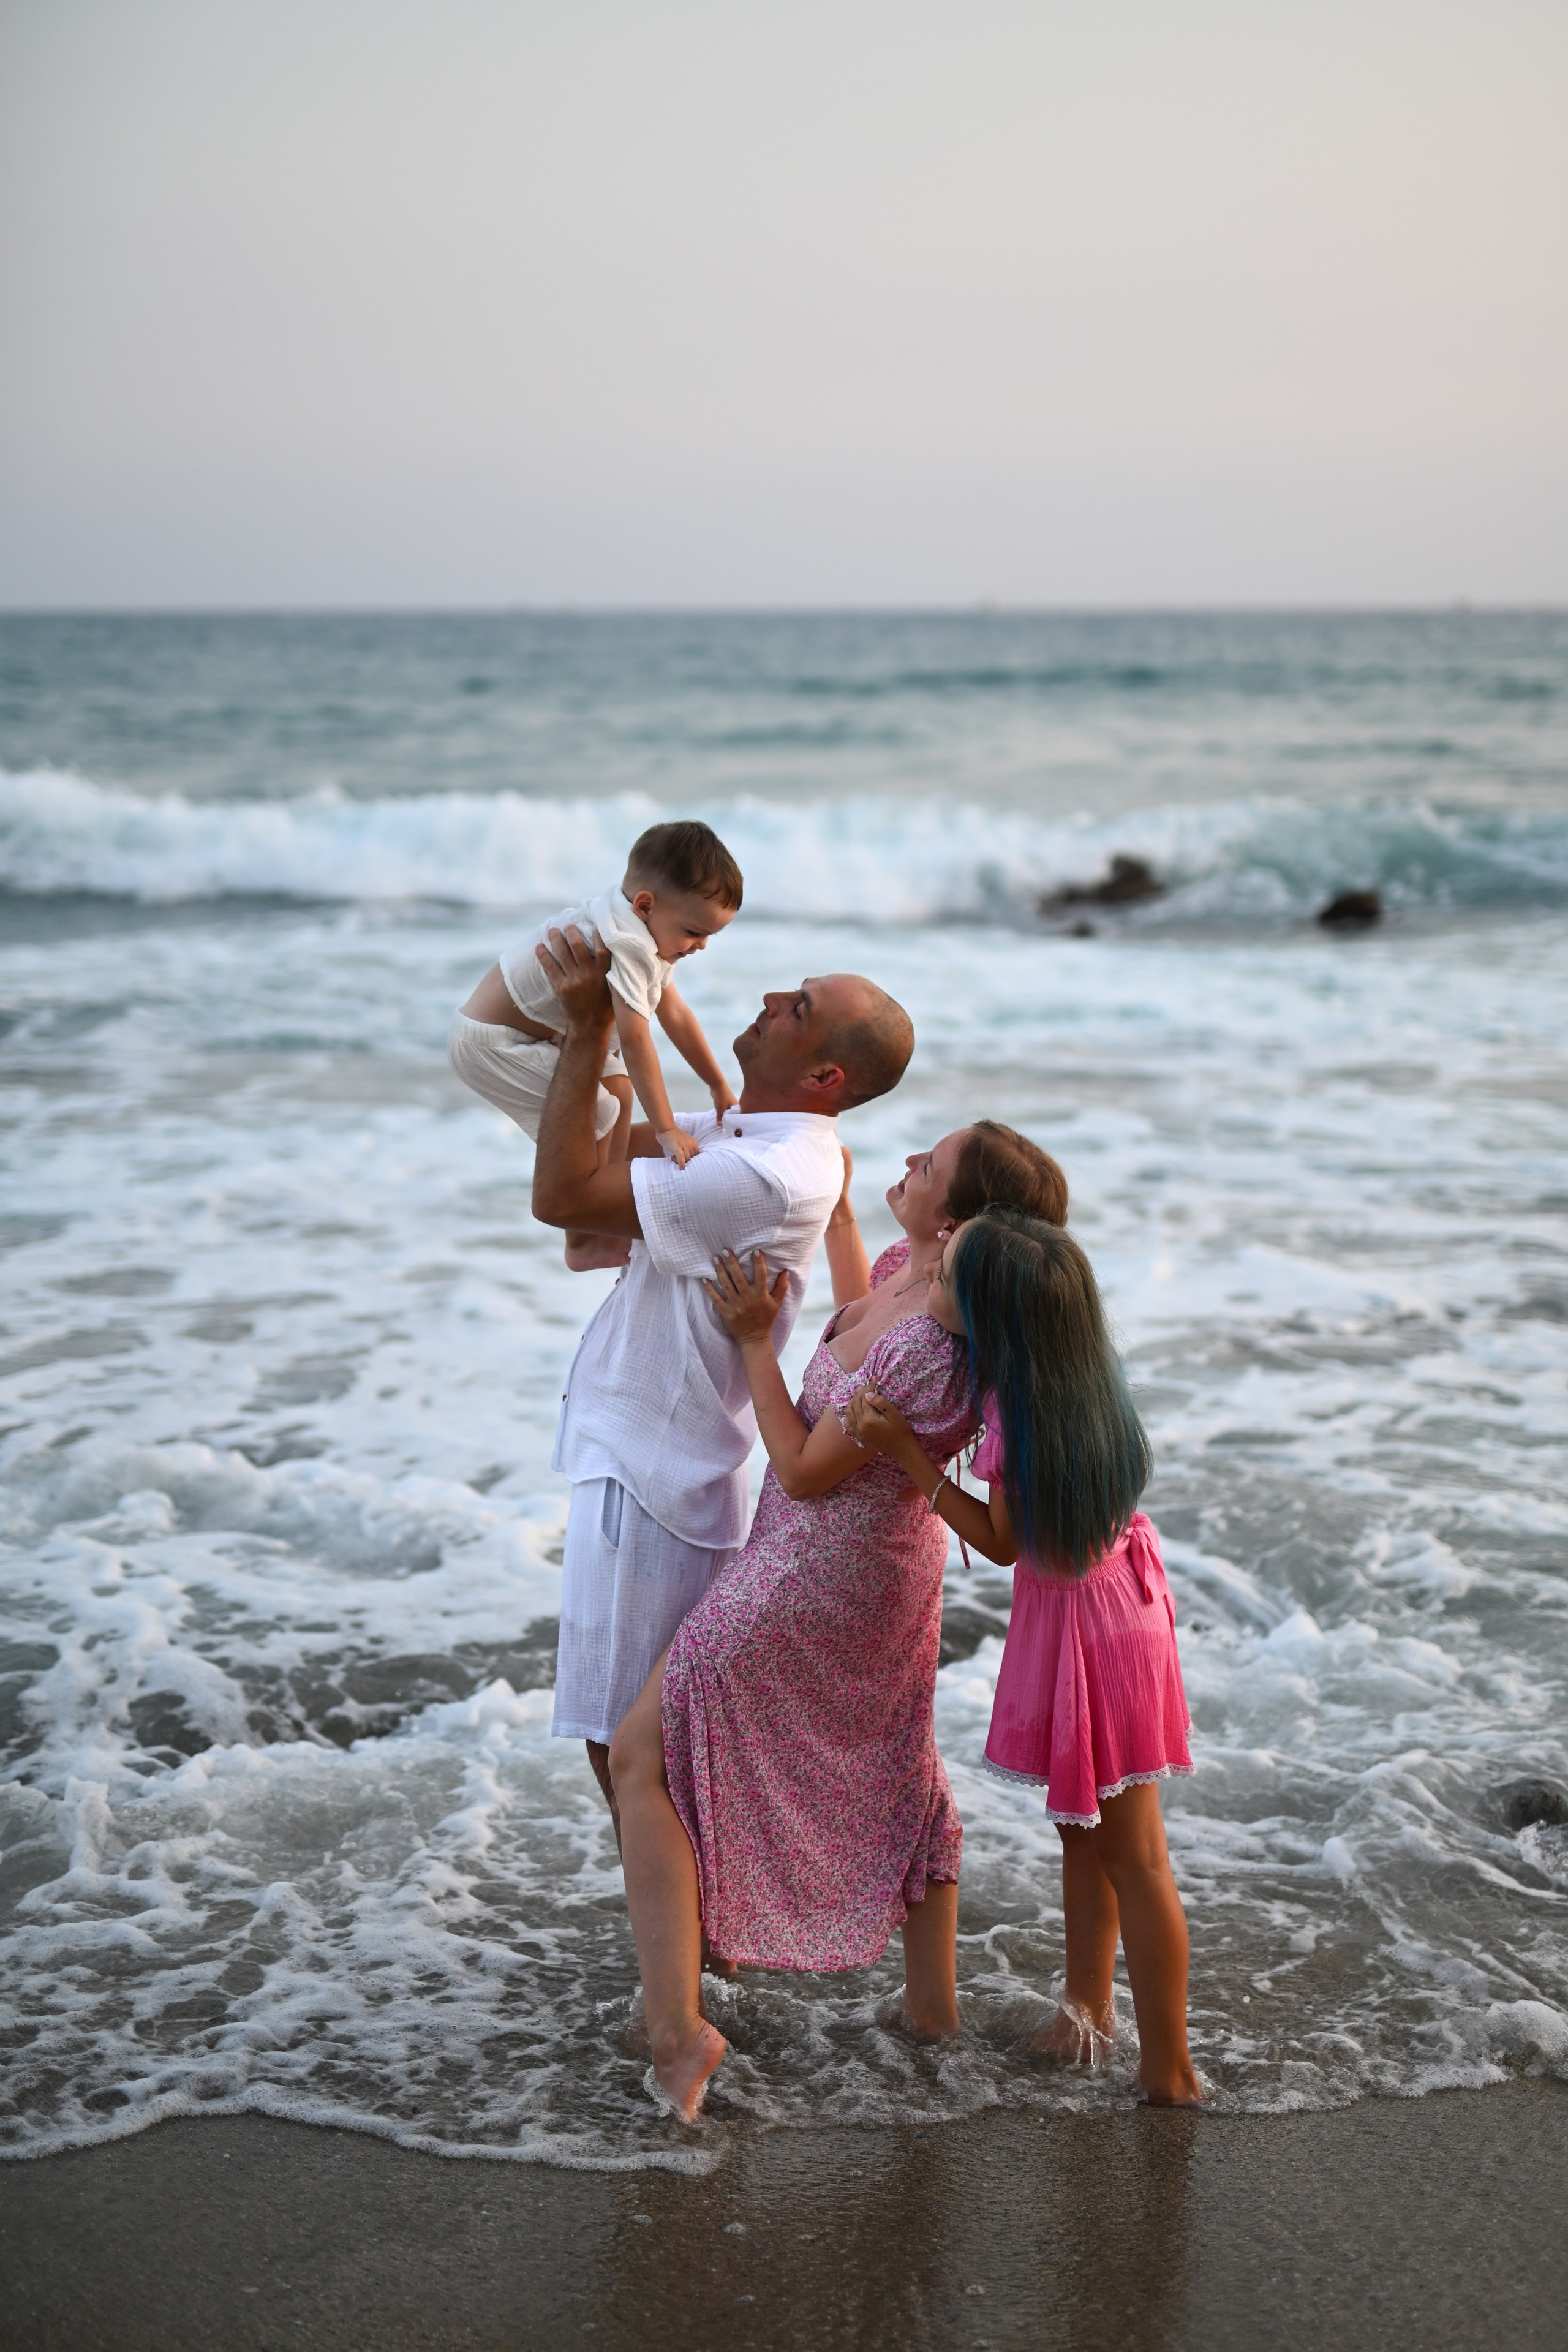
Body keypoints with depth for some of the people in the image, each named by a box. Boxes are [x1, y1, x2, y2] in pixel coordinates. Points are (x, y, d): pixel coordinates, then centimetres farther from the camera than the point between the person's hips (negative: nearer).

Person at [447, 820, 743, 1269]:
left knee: (618, 1086, 14)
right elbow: (635, 1041, -36)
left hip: (545, 1031, 11)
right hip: (491, 1042, -11)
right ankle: (584, 1244, 0)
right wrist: (666, 1129, -33)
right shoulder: (627, 946, -32)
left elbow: (675, 1013, 10)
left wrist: (718, 1086, 14)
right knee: (591, 1114, -14)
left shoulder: (648, 933, 2)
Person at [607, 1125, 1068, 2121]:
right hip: (894, 1564, 9)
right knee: (895, 1775, 25)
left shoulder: (935, 1347, -33)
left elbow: (806, 1471, -22)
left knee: (643, 1761, 1)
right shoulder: (911, 1271, -7)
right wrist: (834, 1200, 22)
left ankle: (677, 2025, -3)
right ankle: (933, 2002, 39)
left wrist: (756, 1341, -16)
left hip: (816, 1578, -9)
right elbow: (860, 1314, 19)